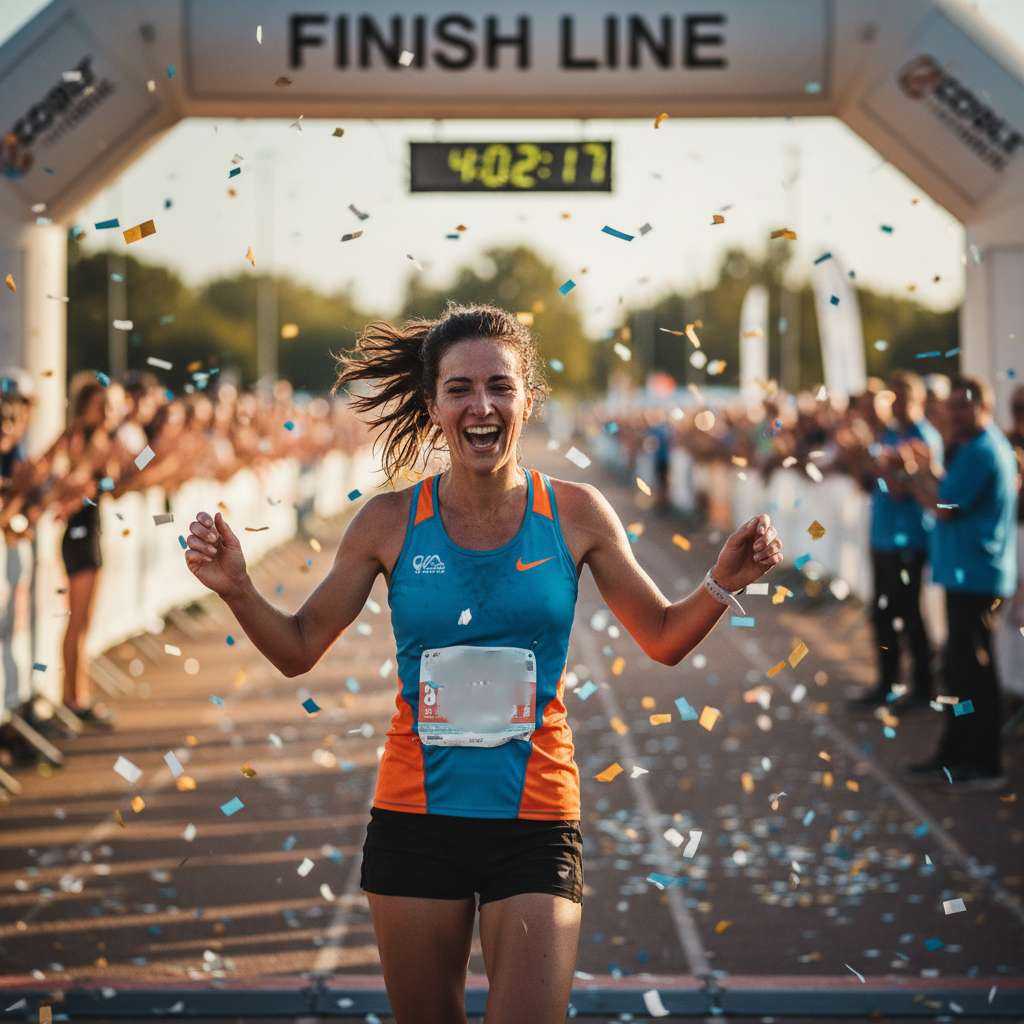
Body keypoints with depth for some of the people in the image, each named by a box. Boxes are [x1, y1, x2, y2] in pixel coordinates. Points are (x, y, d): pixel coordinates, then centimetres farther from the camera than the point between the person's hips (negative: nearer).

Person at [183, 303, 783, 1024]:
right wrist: (237, 588, -12)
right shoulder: (391, 522, -2)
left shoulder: (575, 515, -1)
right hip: (416, 819, 1)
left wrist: (723, 584, -9)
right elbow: (299, 650, 5)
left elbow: (663, 638, 8)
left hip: (534, 822, -1)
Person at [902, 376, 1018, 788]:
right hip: (966, 573, 11)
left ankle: (984, 765, -1)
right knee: (962, 666, 15)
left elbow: (944, 505, -19)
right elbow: (952, 495, 18)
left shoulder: (980, 452, -17)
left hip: (975, 575, -11)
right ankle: (956, 754, 22)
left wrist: (919, 471, -5)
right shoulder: (981, 447, 16)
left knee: (973, 669, -6)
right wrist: (930, 471, 7)